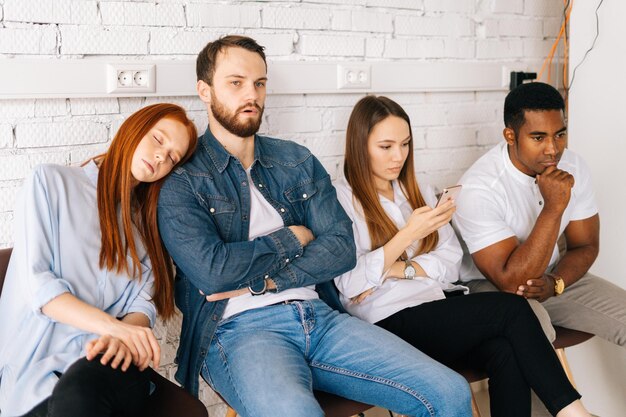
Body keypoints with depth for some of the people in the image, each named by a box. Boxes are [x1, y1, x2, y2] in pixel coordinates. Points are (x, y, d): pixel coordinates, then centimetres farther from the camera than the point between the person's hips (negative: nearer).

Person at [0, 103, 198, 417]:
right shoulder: (52, 181, 6)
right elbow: (35, 284, -5)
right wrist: (115, 327, -17)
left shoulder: (146, 219, 19)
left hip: (109, 364, 3)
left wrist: (122, 338, -17)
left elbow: (142, 305, 7)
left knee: (80, 390, -34)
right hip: (39, 366, -2)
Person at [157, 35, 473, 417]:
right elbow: (212, 270, -14)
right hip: (240, 327, -5)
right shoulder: (181, 180, 0)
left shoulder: (298, 161, 15)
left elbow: (342, 248, 5)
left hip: (316, 314, 5)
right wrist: (291, 237, 0)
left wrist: (264, 281, -8)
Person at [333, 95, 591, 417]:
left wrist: (400, 269, -8)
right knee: (512, 309, -21)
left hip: (436, 311, 6)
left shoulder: (418, 193, 18)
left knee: (507, 353, -26)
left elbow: (451, 265, 9)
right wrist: (408, 235, -18)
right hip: (389, 323, -5)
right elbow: (351, 287, -12)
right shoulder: (340, 199, -2)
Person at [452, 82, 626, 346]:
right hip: (490, 286, -6)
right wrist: (553, 208, -36)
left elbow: (585, 247, 5)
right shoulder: (479, 188, -27)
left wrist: (554, 283, -17)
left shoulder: (574, 168, -7)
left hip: (553, 279, 6)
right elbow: (511, 281, -30)